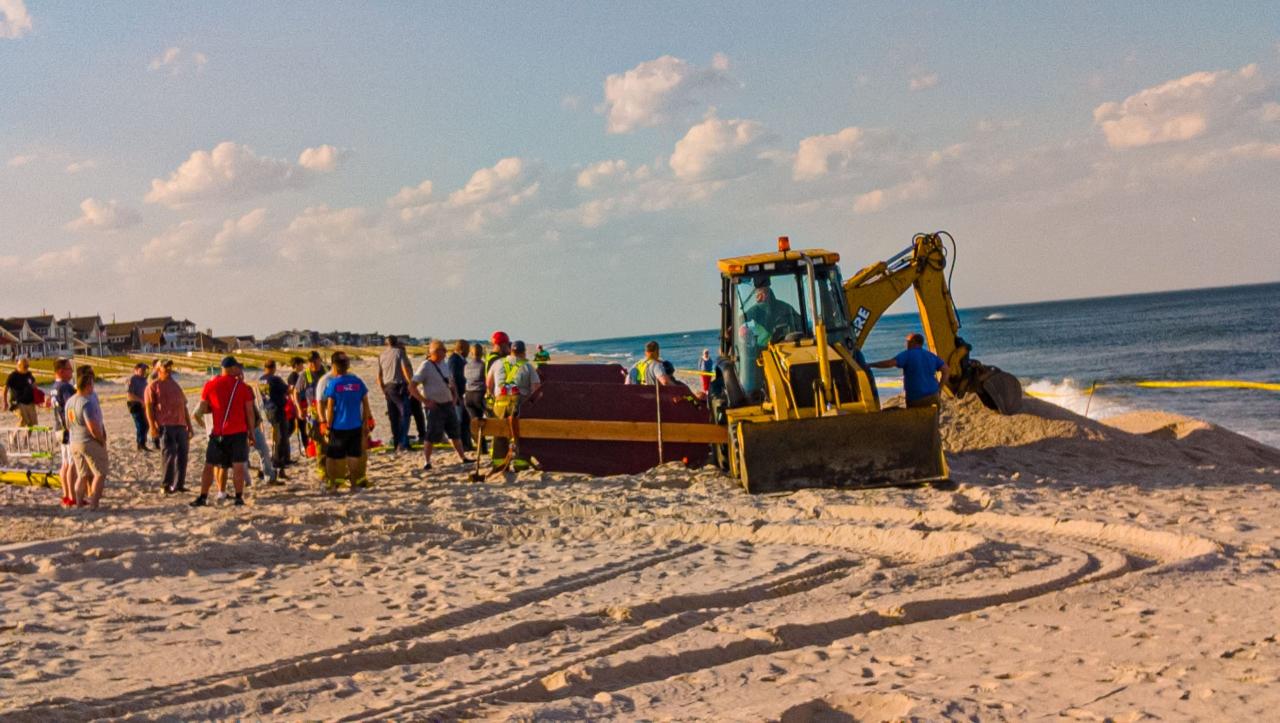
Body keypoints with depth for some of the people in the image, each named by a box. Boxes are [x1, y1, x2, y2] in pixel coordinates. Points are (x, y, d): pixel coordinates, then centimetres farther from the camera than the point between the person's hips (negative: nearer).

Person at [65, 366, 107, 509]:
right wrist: (102, 441, -11)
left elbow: (68, 426, 14)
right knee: (99, 474, 3)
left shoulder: (70, 402, 5)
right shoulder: (87, 403, -21)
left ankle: (80, 500, 17)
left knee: (82, 475, 17)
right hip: (91, 443, -8)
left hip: (74, 443, 8)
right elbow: (93, 428, -26)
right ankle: (93, 502, -1)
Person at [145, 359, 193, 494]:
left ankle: (179, 484, 13)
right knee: (169, 454, -9)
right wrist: (152, 426, -15)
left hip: (181, 425, 6)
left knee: (182, 454, 5)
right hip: (165, 426, -6)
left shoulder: (176, 385, 23)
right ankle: (167, 484, -3)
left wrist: (189, 426, 20)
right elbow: (148, 407, -4)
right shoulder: (153, 386, 4)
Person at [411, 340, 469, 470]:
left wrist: (455, 397, 11)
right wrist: (425, 401, -16)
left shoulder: (444, 365, 12)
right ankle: (426, 462, 1)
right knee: (432, 435, -8)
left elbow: (452, 383, 26)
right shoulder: (426, 366, -9)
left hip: (448, 404, 7)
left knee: (455, 432, 12)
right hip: (435, 406, -7)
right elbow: (412, 386, -14)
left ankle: (462, 457, 22)